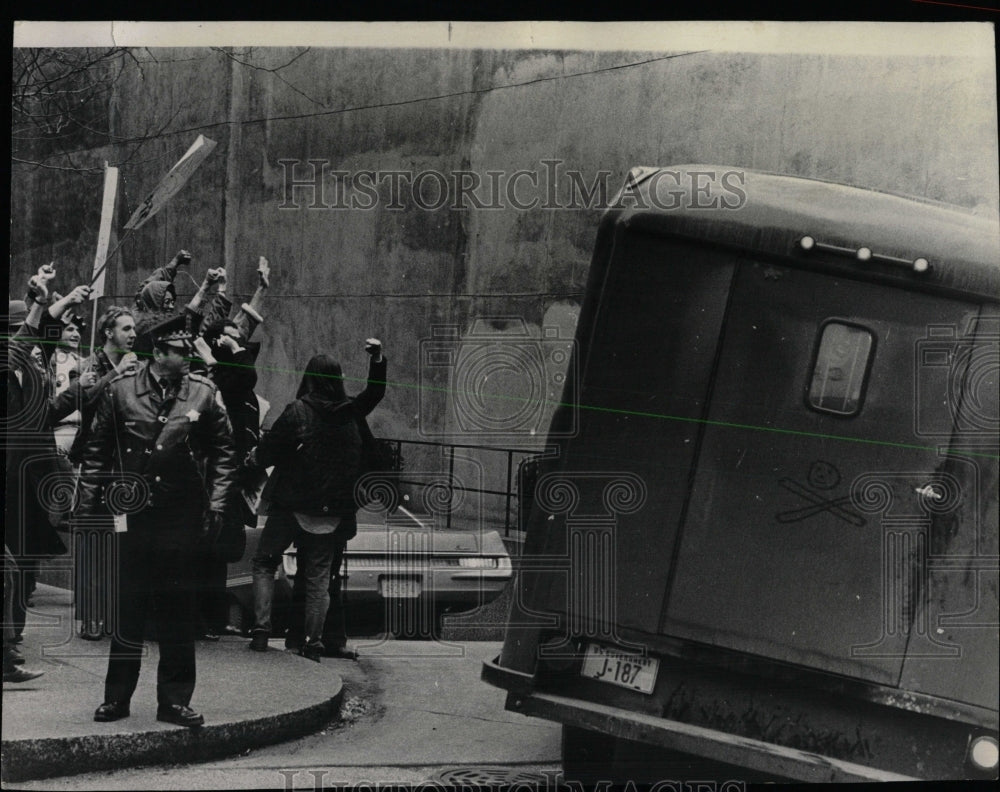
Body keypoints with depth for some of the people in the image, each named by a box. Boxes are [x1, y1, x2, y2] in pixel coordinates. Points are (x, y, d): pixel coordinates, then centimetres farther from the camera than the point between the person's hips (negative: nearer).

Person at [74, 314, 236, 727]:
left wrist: (217, 503, 0)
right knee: (128, 608, 6)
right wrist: (87, 502, 2)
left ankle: (175, 700, 13)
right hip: (132, 512, -1)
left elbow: (223, 452, 8)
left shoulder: (203, 392, 2)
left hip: (181, 516, 1)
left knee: (177, 611, 5)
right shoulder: (120, 390, 0)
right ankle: (117, 697, 17)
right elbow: (96, 449, 5)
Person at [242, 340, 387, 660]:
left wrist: (249, 466, 9)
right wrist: (377, 358, 12)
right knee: (319, 576, 9)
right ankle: (313, 641, 5)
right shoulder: (349, 413, -2)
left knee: (264, 563, 12)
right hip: (331, 510, 3)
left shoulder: (297, 412, -12)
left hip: (290, 504, -3)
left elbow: (267, 450, -8)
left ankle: (261, 628, 2)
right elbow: (375, 392, 14)